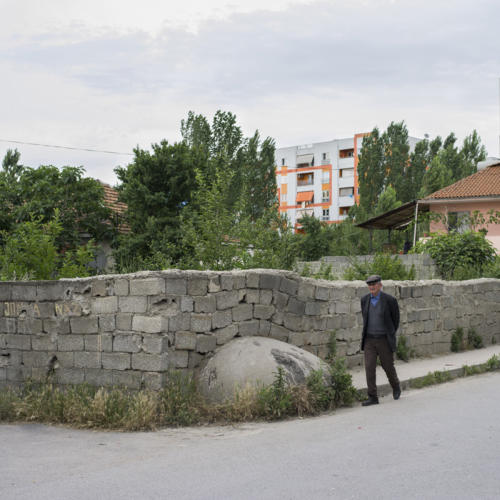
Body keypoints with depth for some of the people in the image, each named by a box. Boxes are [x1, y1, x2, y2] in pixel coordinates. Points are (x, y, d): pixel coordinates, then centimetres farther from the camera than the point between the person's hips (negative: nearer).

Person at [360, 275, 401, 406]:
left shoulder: (390, 300, -12)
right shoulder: (364, 300, 0)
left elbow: (395, 319, 2)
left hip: (384, 340, -3)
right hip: (369, 340, 3)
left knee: (388, 366, 11)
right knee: (369, 367, -8)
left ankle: (396, 386, 41)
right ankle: (372, 397, -4)